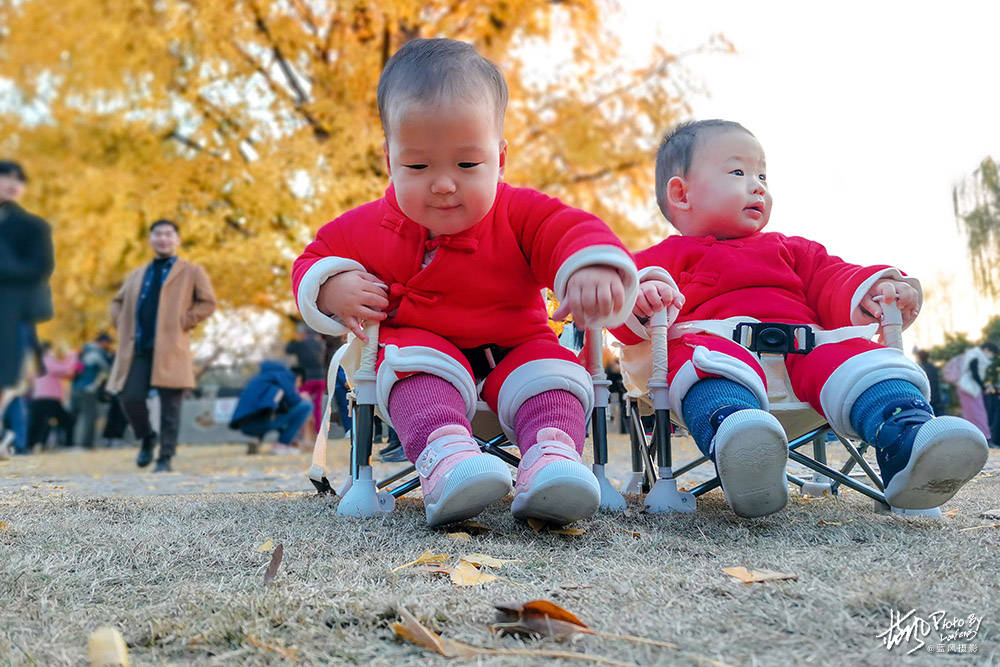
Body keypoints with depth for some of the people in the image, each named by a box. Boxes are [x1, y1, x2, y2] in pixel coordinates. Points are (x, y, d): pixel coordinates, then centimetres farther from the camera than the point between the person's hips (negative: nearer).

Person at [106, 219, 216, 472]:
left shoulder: (192, 272, 8)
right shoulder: (137, 275, 21)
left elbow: (207, 302, 2)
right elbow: (118, 302, 30)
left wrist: (183, 323, -6)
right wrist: (123, 326, 12)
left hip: (170, 349, -3)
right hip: (137, 348, 4)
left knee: (169, 405, -4)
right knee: (130, 398, -4)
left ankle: (165, 458, 5)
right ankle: (146, 438, 24)